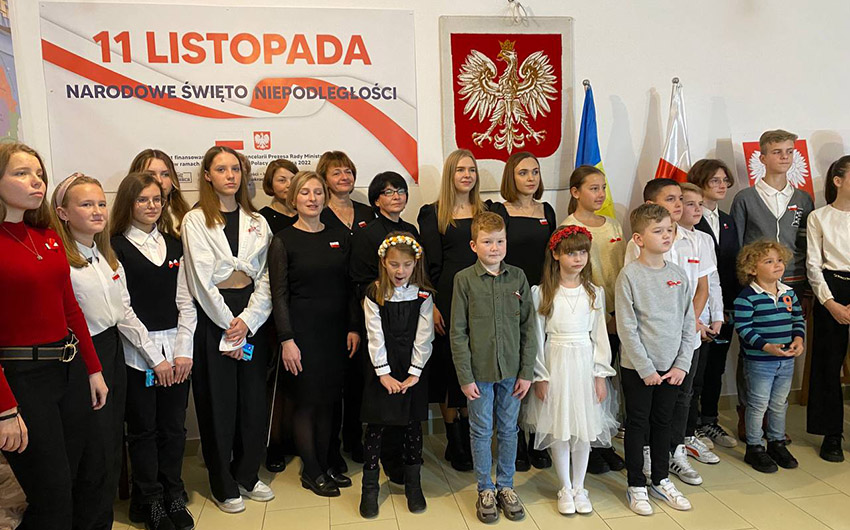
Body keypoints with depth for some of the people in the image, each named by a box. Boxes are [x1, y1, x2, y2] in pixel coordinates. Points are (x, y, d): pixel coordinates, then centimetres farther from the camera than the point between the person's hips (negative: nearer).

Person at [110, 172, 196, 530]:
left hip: (176, 348, 4)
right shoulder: (116, 247, -4)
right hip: (136, 351, -4)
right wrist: (154, 358, -10)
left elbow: (185, 302, 8)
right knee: (143, 430, 7)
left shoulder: (174, 245, 10)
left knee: (174, 427, 9)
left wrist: (184, 351, -3)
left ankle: (174, 496, 24)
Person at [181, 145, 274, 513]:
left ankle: (247, 476, 27)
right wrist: (229, 326, -12)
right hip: (212, 319, -3)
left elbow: (266, 276, 3)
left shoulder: (257, 221, 10)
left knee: (254, 399, 9)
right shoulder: (195, 220, -1)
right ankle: (223, 485, 21)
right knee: (218, 403, 5)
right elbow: (201, 279, -8)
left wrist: (247, 321, -10)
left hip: (251, 319, 4)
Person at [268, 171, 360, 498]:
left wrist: (353, 328, 2)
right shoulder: (283, 241, -4)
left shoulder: (340, 237, 7)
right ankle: (311, 471, 19)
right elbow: (279, 294, -7)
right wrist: (286, 339, -13)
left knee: (328, 399, 12)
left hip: (336, 331, 4)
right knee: (307, 400, 4)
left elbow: (350, 286, 9)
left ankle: (325, 463, 27)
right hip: (302, 331, -4)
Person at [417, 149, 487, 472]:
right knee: (448, 366, 3)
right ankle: (455, 444, 16)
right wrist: (432, 306, -10)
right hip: (448, 298, -3)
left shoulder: (487, 212, 14)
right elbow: (430, 264, -2)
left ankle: (469, 439, 21)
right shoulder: (433, 214, 3)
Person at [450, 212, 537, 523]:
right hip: (479, 371, -2)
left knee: (508, 430, 14)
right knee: (481, 432, 10)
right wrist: (465, 377, -9)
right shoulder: (464, 279, -7)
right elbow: (458, 332, -6)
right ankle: (485, 489, 27)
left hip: (511, 370, 2)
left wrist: (526, 372, -1)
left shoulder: (518, 277, 0)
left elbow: (528, 327, 2)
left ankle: (506, 486, 31)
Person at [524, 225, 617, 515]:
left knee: (583, 429, 8)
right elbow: (537, 337, -4)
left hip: (585, 363, 2)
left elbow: (599, 335, 5)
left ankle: (579, 488, 25)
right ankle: (566, 489, 22)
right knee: (558, 429, 5)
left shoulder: (594, 292, 3)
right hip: (555, 363, -2)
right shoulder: (541, 293, -4)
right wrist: (540, 376, -5)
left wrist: (601, 374, 1)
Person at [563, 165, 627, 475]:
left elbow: (622, 270, 13)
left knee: (610, 381, 11)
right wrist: (604, 316, -13)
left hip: (616, 317, 6)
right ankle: (589, 447, 15)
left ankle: (604, 443, 25)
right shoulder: (569, 227, -7)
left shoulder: (613, 225, 12)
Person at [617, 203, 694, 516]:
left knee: (663, 423, 17)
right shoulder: (629, 276, -12)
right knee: (638, 425, 8)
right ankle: (636, 486, 22)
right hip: (637, 367, -4)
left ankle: (660, 480, 34)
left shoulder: (679, 275, 3)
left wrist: (682, 364, -2)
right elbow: (627, 328, -14)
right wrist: (646, 369, -14)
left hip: (671, 366, 5)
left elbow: (688, 323, 6)